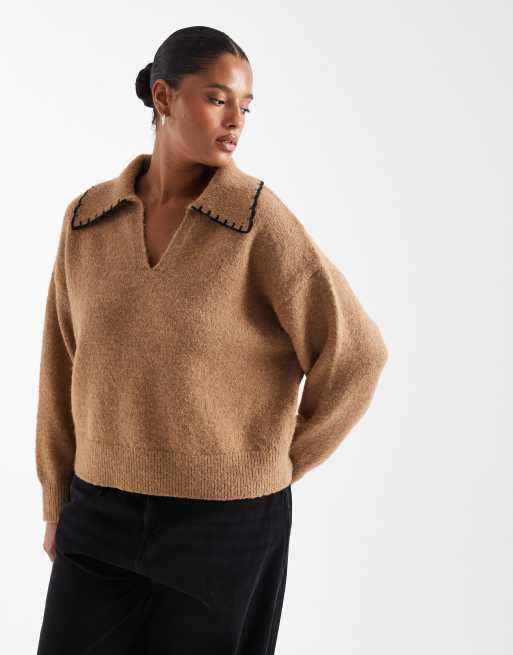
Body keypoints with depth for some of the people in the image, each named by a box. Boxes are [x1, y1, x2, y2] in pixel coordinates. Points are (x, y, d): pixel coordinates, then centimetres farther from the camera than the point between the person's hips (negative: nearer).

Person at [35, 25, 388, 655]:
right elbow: (64, 365, 8)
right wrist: (58, 502, 10)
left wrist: (275, 464, -3)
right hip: (105, 516, 4)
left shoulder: (260, 217, -11)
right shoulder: (89, 217, 1)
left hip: (226, 519, -3)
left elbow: (355, 351, -10)